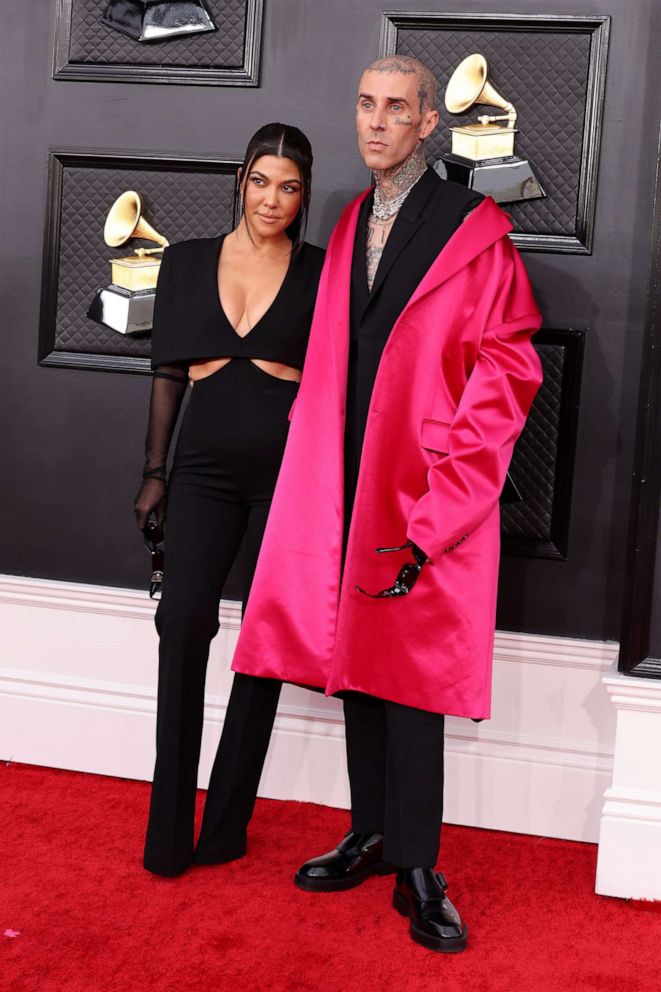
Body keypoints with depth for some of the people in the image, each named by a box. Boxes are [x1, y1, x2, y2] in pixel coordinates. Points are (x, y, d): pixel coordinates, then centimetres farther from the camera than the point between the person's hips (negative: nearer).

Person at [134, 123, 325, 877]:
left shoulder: (320, 272, 5)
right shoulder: (188, 262, 10)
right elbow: (168, 373, 10)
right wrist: (154, 472, 6)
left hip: (288, 469, 0)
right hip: (206, 466, 1)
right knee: (184, 621, -16)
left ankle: (226, 822, 15)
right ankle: (169, 827, -7)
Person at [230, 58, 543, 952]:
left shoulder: (475, 229, -5)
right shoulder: (350, 225, 14)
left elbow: (507, 371, -9)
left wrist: (442, 495, -14)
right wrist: (317, 449, 6)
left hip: (425, 484, -6)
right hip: (346, 477, 6)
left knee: (411, 668, -3)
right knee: (353, 654, 11)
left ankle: (416, 868, 9)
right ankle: (373, 834, 25)